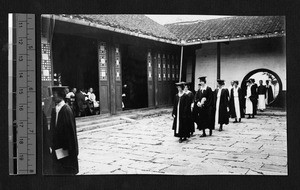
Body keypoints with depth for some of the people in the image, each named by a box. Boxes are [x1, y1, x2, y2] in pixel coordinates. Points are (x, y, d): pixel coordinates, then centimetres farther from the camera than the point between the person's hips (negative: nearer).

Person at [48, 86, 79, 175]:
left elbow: (71, 130, -17)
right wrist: (52, 145, 11)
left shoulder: (66, 110, -16)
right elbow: (52, 129, 12)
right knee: (56, 170, 14)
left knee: (67, 171, 3)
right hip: (56, 148, 8)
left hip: (66, 147, -8)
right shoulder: (54, 110, 8)